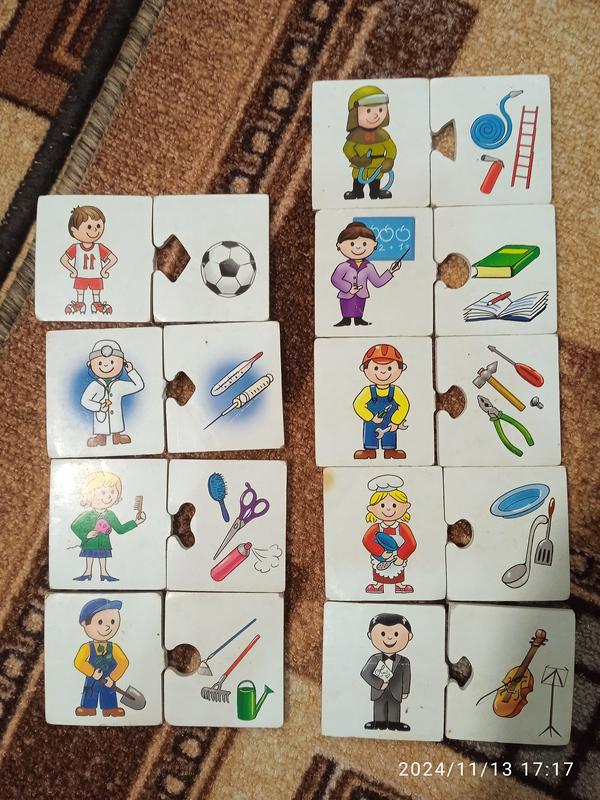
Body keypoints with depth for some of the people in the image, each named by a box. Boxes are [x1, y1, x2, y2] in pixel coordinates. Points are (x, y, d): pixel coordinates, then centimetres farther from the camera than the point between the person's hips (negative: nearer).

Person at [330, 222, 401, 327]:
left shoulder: (369, 267, 0)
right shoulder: (344, 266, -12)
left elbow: (378, 282, 6)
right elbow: (335, 279, -19)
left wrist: (390, 271, 1)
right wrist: (349, 288, -25)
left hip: (361, 297, 2)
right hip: (346, 297, -2)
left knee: (358, 317, 10)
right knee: (346, 317, 5)